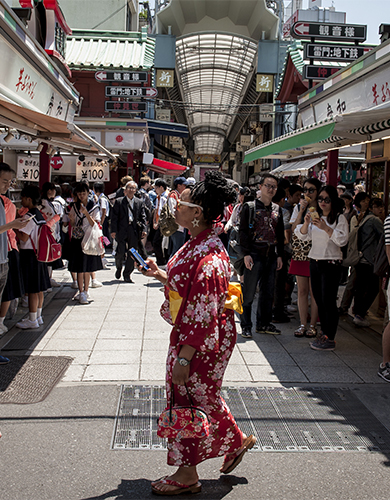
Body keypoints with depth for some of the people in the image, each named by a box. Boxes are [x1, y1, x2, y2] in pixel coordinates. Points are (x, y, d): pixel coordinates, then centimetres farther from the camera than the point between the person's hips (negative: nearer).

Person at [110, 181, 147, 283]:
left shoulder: (139, 203, 10)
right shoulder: (119, 202, 4)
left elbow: (143, 217, 8)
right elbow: (114, 217, 1)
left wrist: (144, 229, -4)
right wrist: (114, 230, -7)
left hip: (134, 231, 2)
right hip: (122, 231, -2)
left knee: (132, 255, 3)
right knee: (120, 253, -4)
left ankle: (127, 275, 14)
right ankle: (119, 268, 27)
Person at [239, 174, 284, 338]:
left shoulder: (277, 209, 13)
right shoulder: (250, 207, -2)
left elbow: (280, 233, 17)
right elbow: (243, 231, -6)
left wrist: (279, 255, 11)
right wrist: (246, 254, -14)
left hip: (271, 255, 5)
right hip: (254, 255, -5)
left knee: (268, 291, 10)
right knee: (249, 292, -1)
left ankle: (263, 323, 22)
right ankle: (246, 326, 7)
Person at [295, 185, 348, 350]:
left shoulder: (339, 218, -5)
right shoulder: (315, 217, 11)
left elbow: (342, 240, -15)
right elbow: (303, 235, 9)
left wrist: (326, 228, -26)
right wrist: (306, 223, -10)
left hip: (331, 264, -6)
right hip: (315, 261, 6)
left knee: (328, 301, -7)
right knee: (319, 300, 11)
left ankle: (330, 339, -2)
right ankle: (324, 333, 22)